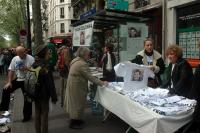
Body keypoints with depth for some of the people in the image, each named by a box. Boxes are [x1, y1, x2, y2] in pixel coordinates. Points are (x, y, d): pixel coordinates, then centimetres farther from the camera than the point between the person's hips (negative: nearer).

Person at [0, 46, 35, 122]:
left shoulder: (31, 59, -12)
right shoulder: (15, 59, 1)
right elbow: (11, 70, 3)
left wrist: (26, 68, -28)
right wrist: (9, 82, 0)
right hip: (18, 79, 4)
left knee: (27, 98, 4)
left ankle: (27, 115, 22)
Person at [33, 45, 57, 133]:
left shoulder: (34, 65, 3)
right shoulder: (45, 66, -21)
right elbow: (50, 84, -20)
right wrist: (54, 97, -13)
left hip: (35, 93, 8)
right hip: (44, 94, -7)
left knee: (37, 114, 17)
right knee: (44, 114, 4)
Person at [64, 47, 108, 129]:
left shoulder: (76, 60, 7)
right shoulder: (82, 64, -24)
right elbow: (90, 77, -25)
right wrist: (102, 83, -21)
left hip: (72, 84, 10)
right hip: (77, 87, -10)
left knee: (74, 102, 19)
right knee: (77, 103, 3)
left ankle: (75, 119, 33)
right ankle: (73, 123, 16)